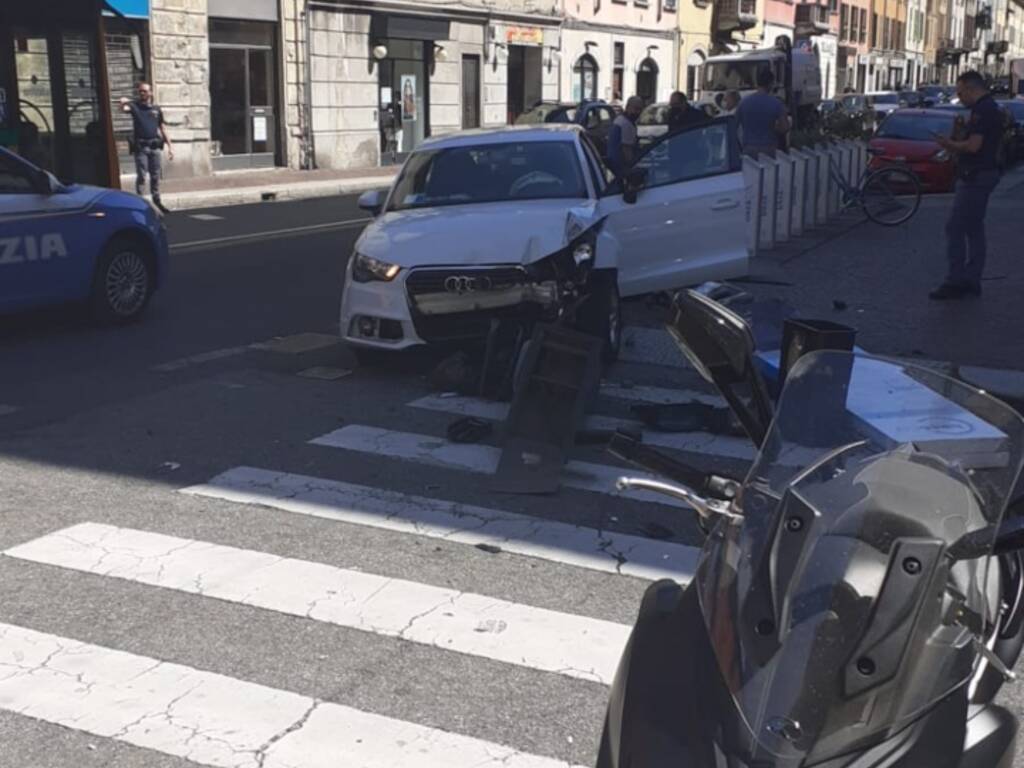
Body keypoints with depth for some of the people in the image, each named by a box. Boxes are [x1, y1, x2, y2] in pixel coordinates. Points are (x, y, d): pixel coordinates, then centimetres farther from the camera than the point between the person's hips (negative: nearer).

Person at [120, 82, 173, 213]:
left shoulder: (156, 109, 10)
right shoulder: (135, 106, 3)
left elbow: (163, 129, 13)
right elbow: (124, 108, -19)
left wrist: (170, 146, 9)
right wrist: (123, 103, -44)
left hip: (155, 146, 3)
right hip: (141, 146, -3)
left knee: (156, 176, 9)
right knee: (141, 175, -4)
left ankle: (156, 201, 19)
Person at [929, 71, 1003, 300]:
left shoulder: (981, 111, -17)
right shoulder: (991, 108, 17)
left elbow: (974, 145, -24)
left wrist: (951, 144, -7)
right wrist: (954, 146, 11)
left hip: (974, 177, -11)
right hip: (982, 175, 11)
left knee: (955, 227, -9)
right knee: (974, 229, 13)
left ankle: (955, 282, -8)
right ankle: (971, 281, 18)